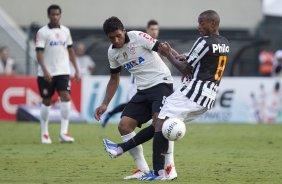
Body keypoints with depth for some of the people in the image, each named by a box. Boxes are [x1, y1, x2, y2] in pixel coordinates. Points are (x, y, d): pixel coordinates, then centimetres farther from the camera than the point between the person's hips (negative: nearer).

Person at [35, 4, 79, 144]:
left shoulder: (65, 31, 10)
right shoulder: (42, 32, -4)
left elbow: (70, 51, 17)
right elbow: (39, 53, -11)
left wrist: (76, 70, 13)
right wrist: (44, 70, -23)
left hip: (63, 72, 3)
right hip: (46, 73, -3)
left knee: (66, 97, -14)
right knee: (46, 101, 4)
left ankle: (63, 132, -14)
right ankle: (44, 133, 18)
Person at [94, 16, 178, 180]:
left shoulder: (139, 37, -13)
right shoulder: (112, 52, 7)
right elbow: (114, 79, 19)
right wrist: (105, 104, 13)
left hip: (161, 82, -7)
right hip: (143, 90, 7)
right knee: (124, 126, -3)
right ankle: (143, 169, 3)